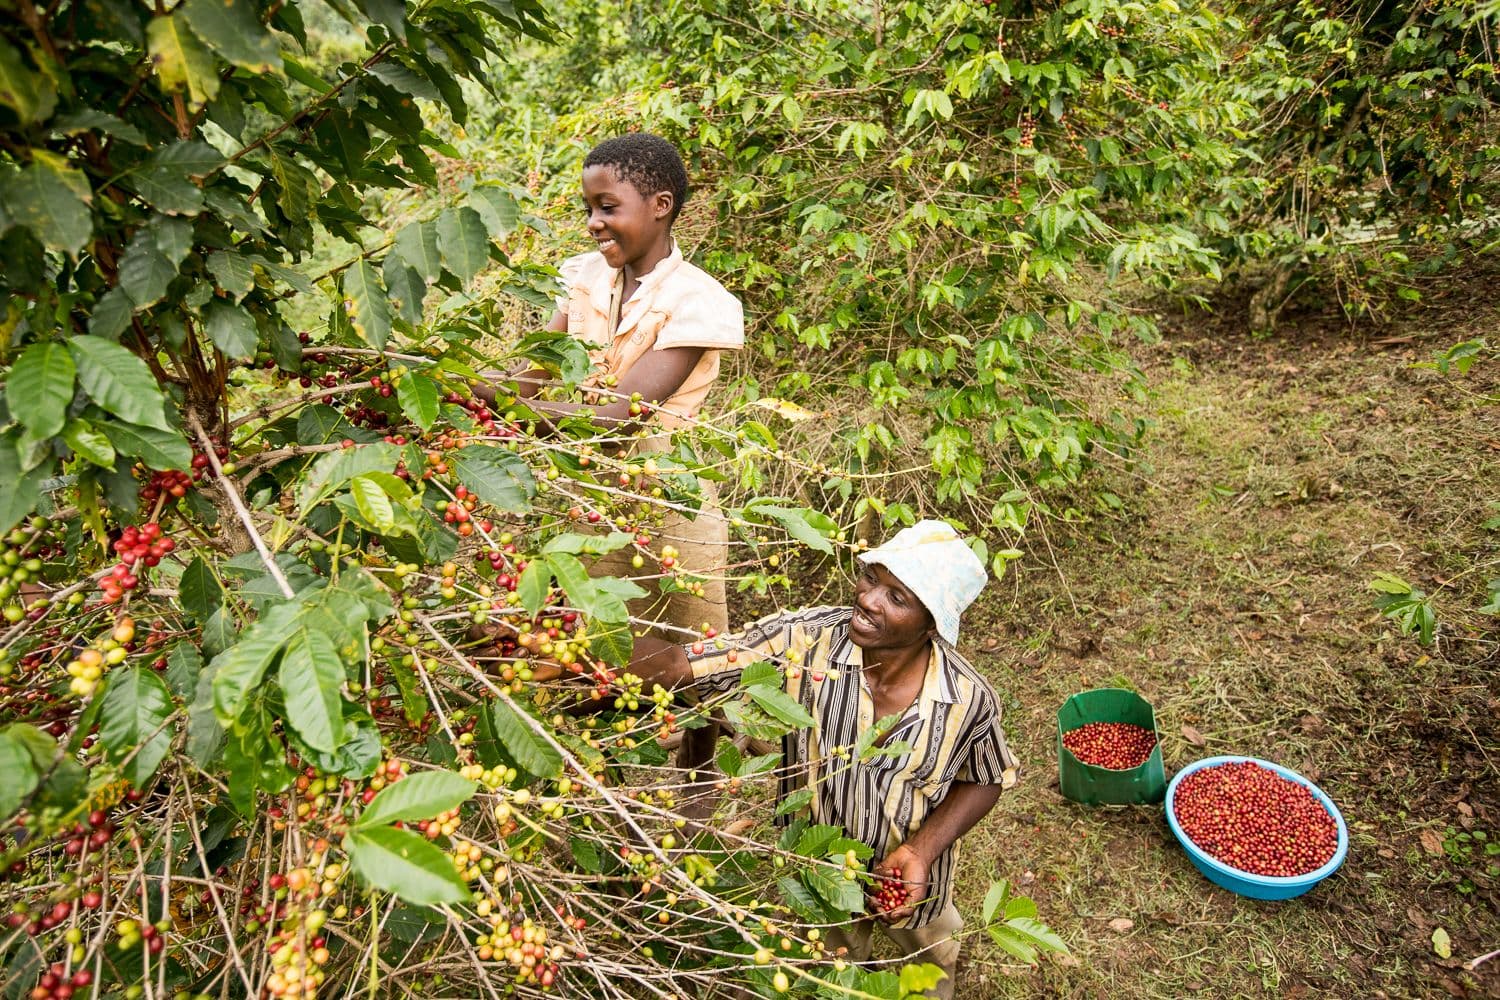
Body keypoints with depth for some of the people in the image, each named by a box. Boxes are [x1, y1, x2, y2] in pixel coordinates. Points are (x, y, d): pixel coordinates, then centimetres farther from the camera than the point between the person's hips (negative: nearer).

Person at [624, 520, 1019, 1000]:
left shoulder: (968, 698, -28)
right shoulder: (803, 641, -32)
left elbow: (982, 781, -8)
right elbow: (678, 665, -36)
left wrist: (922, 851, -22)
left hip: (911, 876, 0)